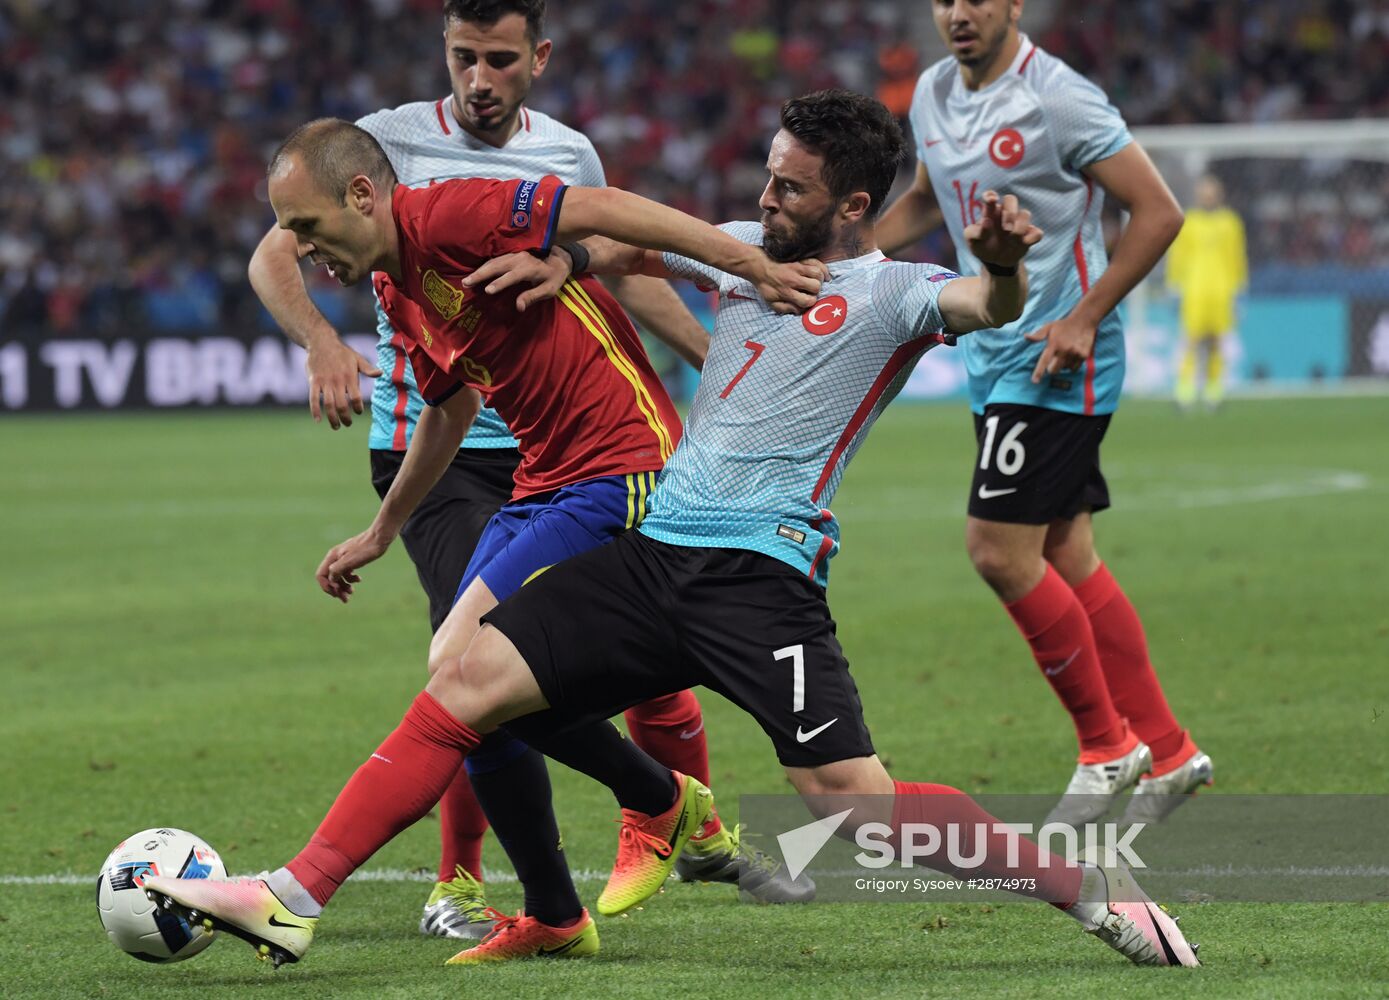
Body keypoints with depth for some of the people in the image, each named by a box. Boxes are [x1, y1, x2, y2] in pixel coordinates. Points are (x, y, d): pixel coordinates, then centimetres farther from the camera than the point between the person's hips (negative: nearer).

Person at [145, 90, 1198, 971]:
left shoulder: (890, 295, -3)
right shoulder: (744, 250, 17)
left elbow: (986, 305, -22)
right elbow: (623, 234, 29)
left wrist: (1002, 267, -45)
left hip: (762, 571, -6)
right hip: (654, 550, 6)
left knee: (852, 801, -18)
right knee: (467, 682, -4)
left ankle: (1096, 890, -5)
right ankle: (293, 899, -2)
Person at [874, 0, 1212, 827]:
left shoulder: (1058, 99, -16)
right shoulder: (933, 95, 8)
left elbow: (1159, 211, -15)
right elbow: (927, 201, 27)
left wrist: (1084, 318, -20)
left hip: (1058, 362, -8)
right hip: (994, 357, 8)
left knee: (1000, 550, -13)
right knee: (1067, 557, 9)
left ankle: (1107, 746, 2)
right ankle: (1167, 752, 18)